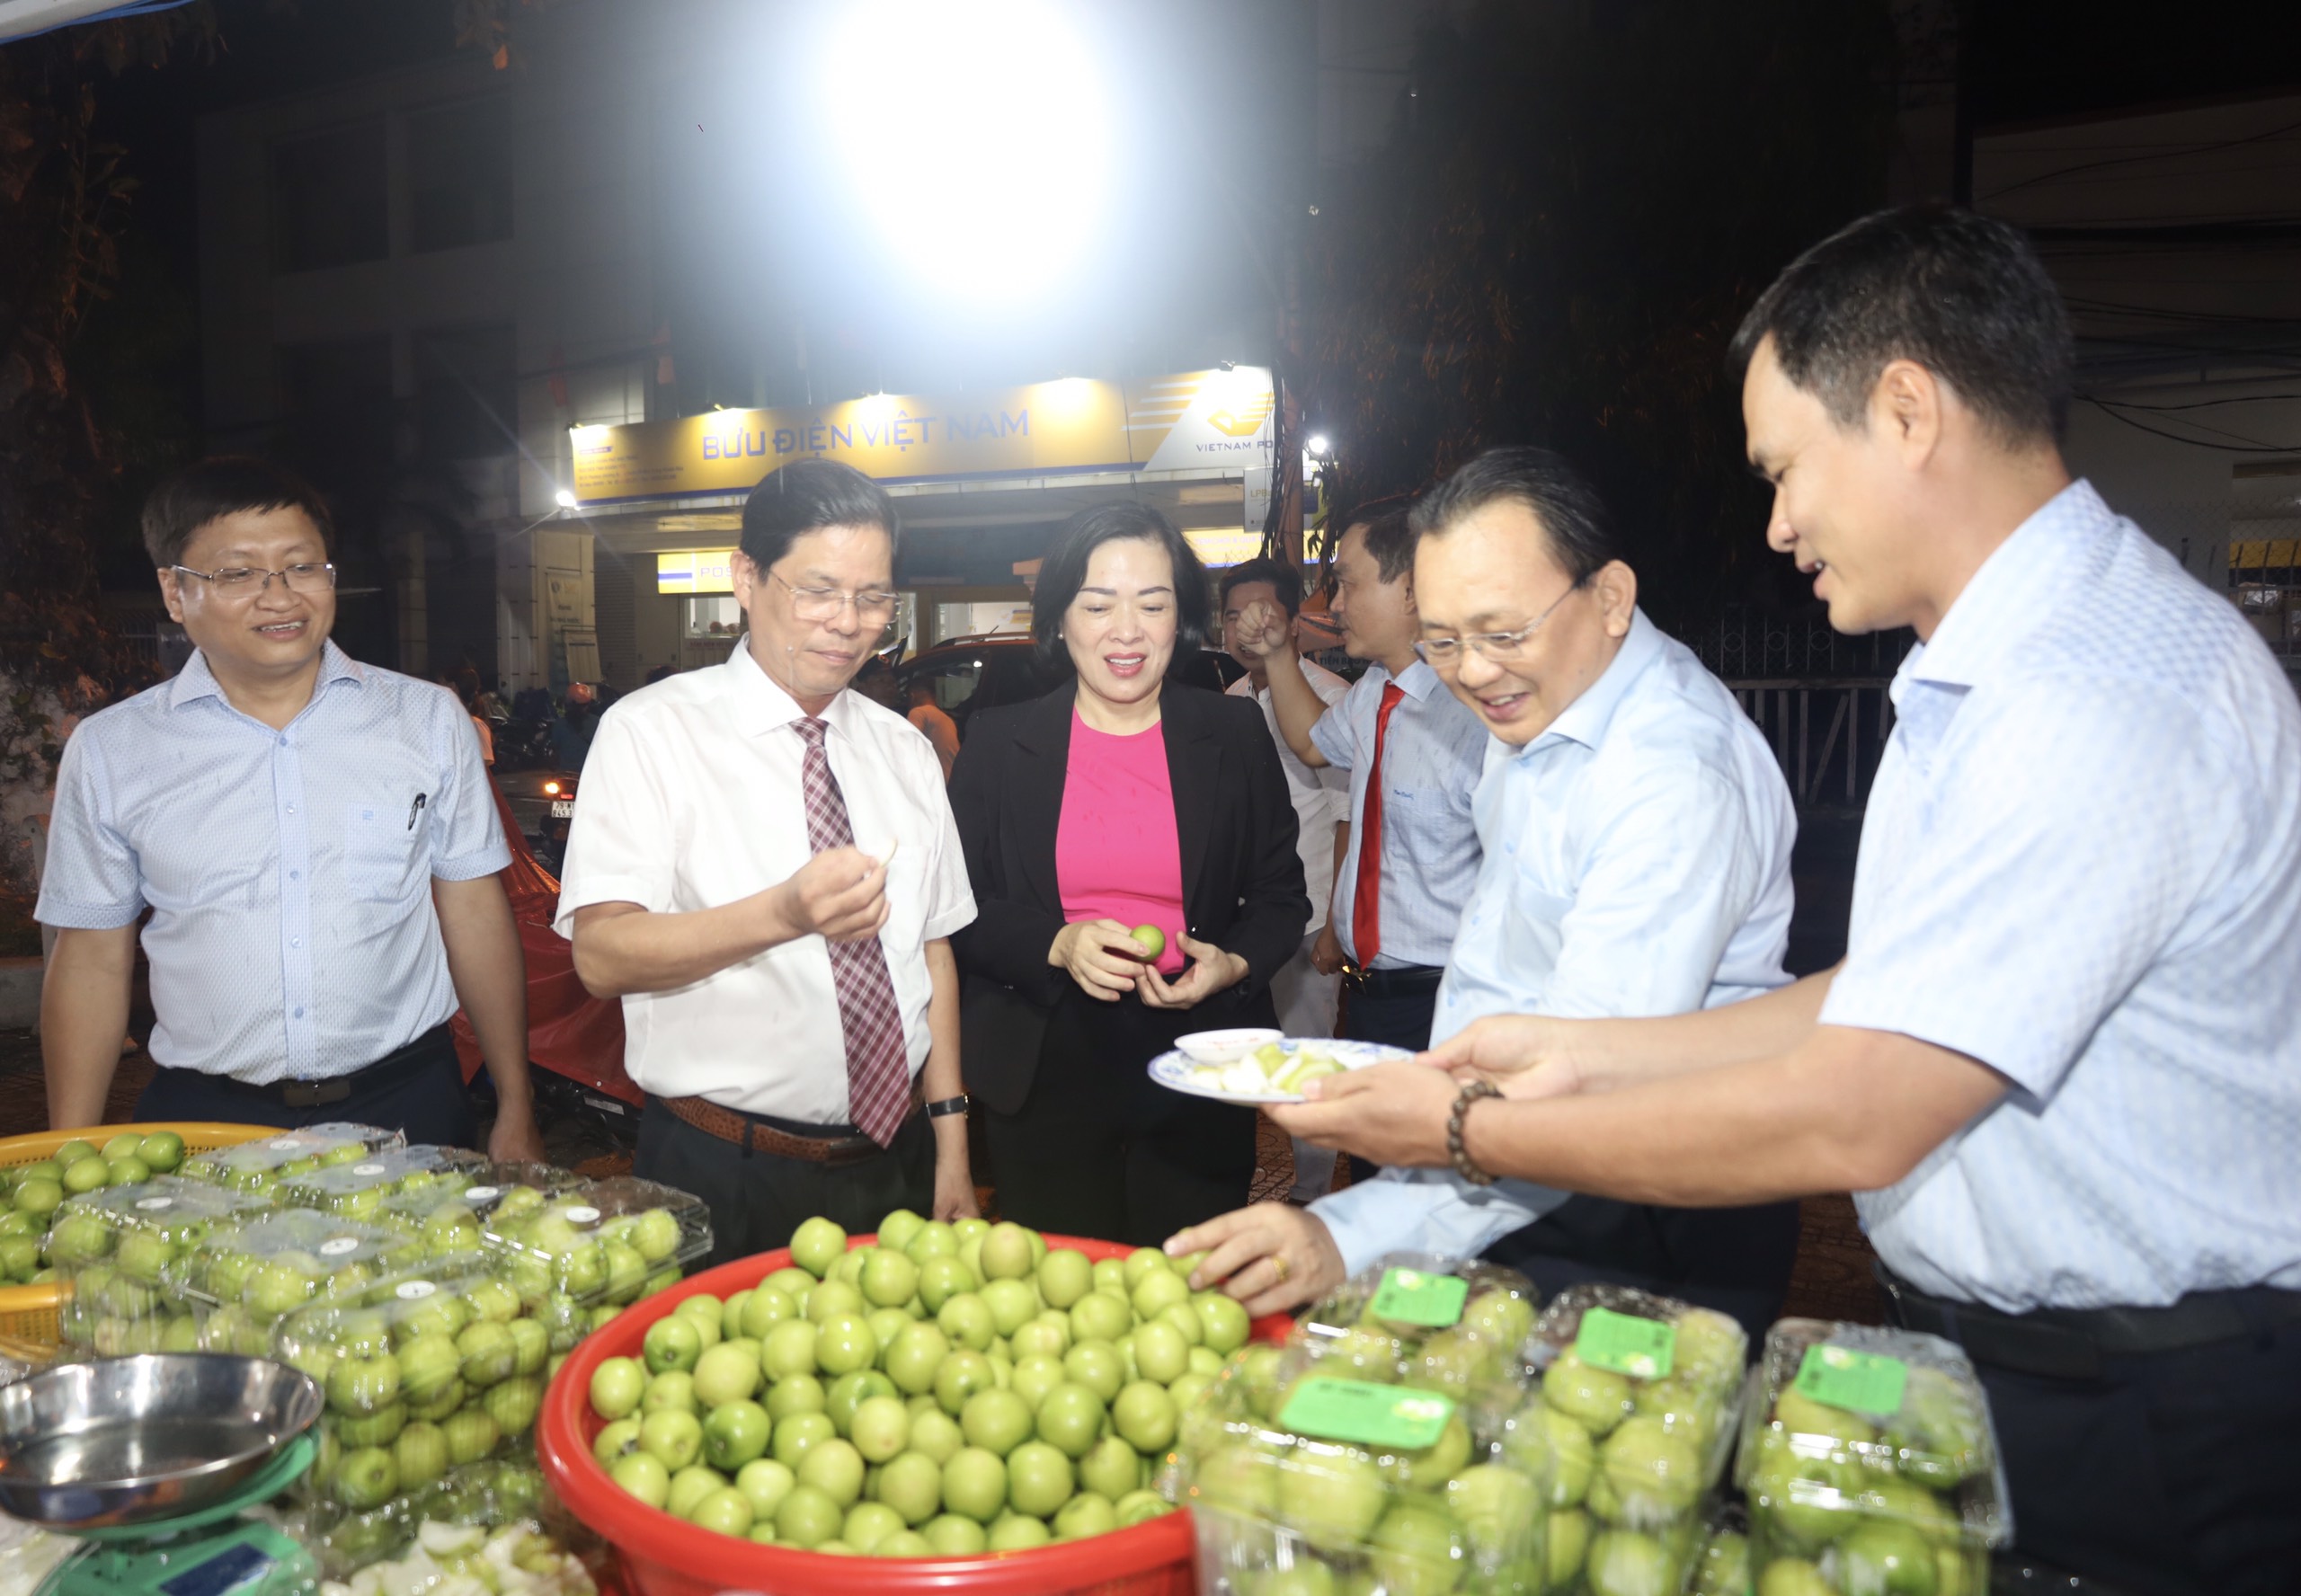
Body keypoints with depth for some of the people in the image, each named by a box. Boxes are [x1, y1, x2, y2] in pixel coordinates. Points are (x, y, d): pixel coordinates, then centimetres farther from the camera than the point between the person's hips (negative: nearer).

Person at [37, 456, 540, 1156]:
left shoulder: (428, 718, 1)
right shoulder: (108, 751, 1)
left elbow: (475, 913, 2)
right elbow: (93, 960, 6)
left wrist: (516, 1112, 2)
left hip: (407, 1104, 0)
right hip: (204, 1118, 0)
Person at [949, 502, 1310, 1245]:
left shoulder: (1234, 735, 3)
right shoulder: (998, 741, 2)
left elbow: (1281, 893, 8)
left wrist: (1236, 965, -12)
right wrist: (1057, 945, -16)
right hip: (1045, 1077, 0)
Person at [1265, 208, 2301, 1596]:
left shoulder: (2105, 693, -27)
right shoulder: (1994, 670, 8)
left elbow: (1848, 1117, -27)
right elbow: (1889, 999, 9)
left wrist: (1477, 1134, -17)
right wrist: (1588, 1057, 3)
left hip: (2148, 1429, -8)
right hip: (1985, 1345, 9)